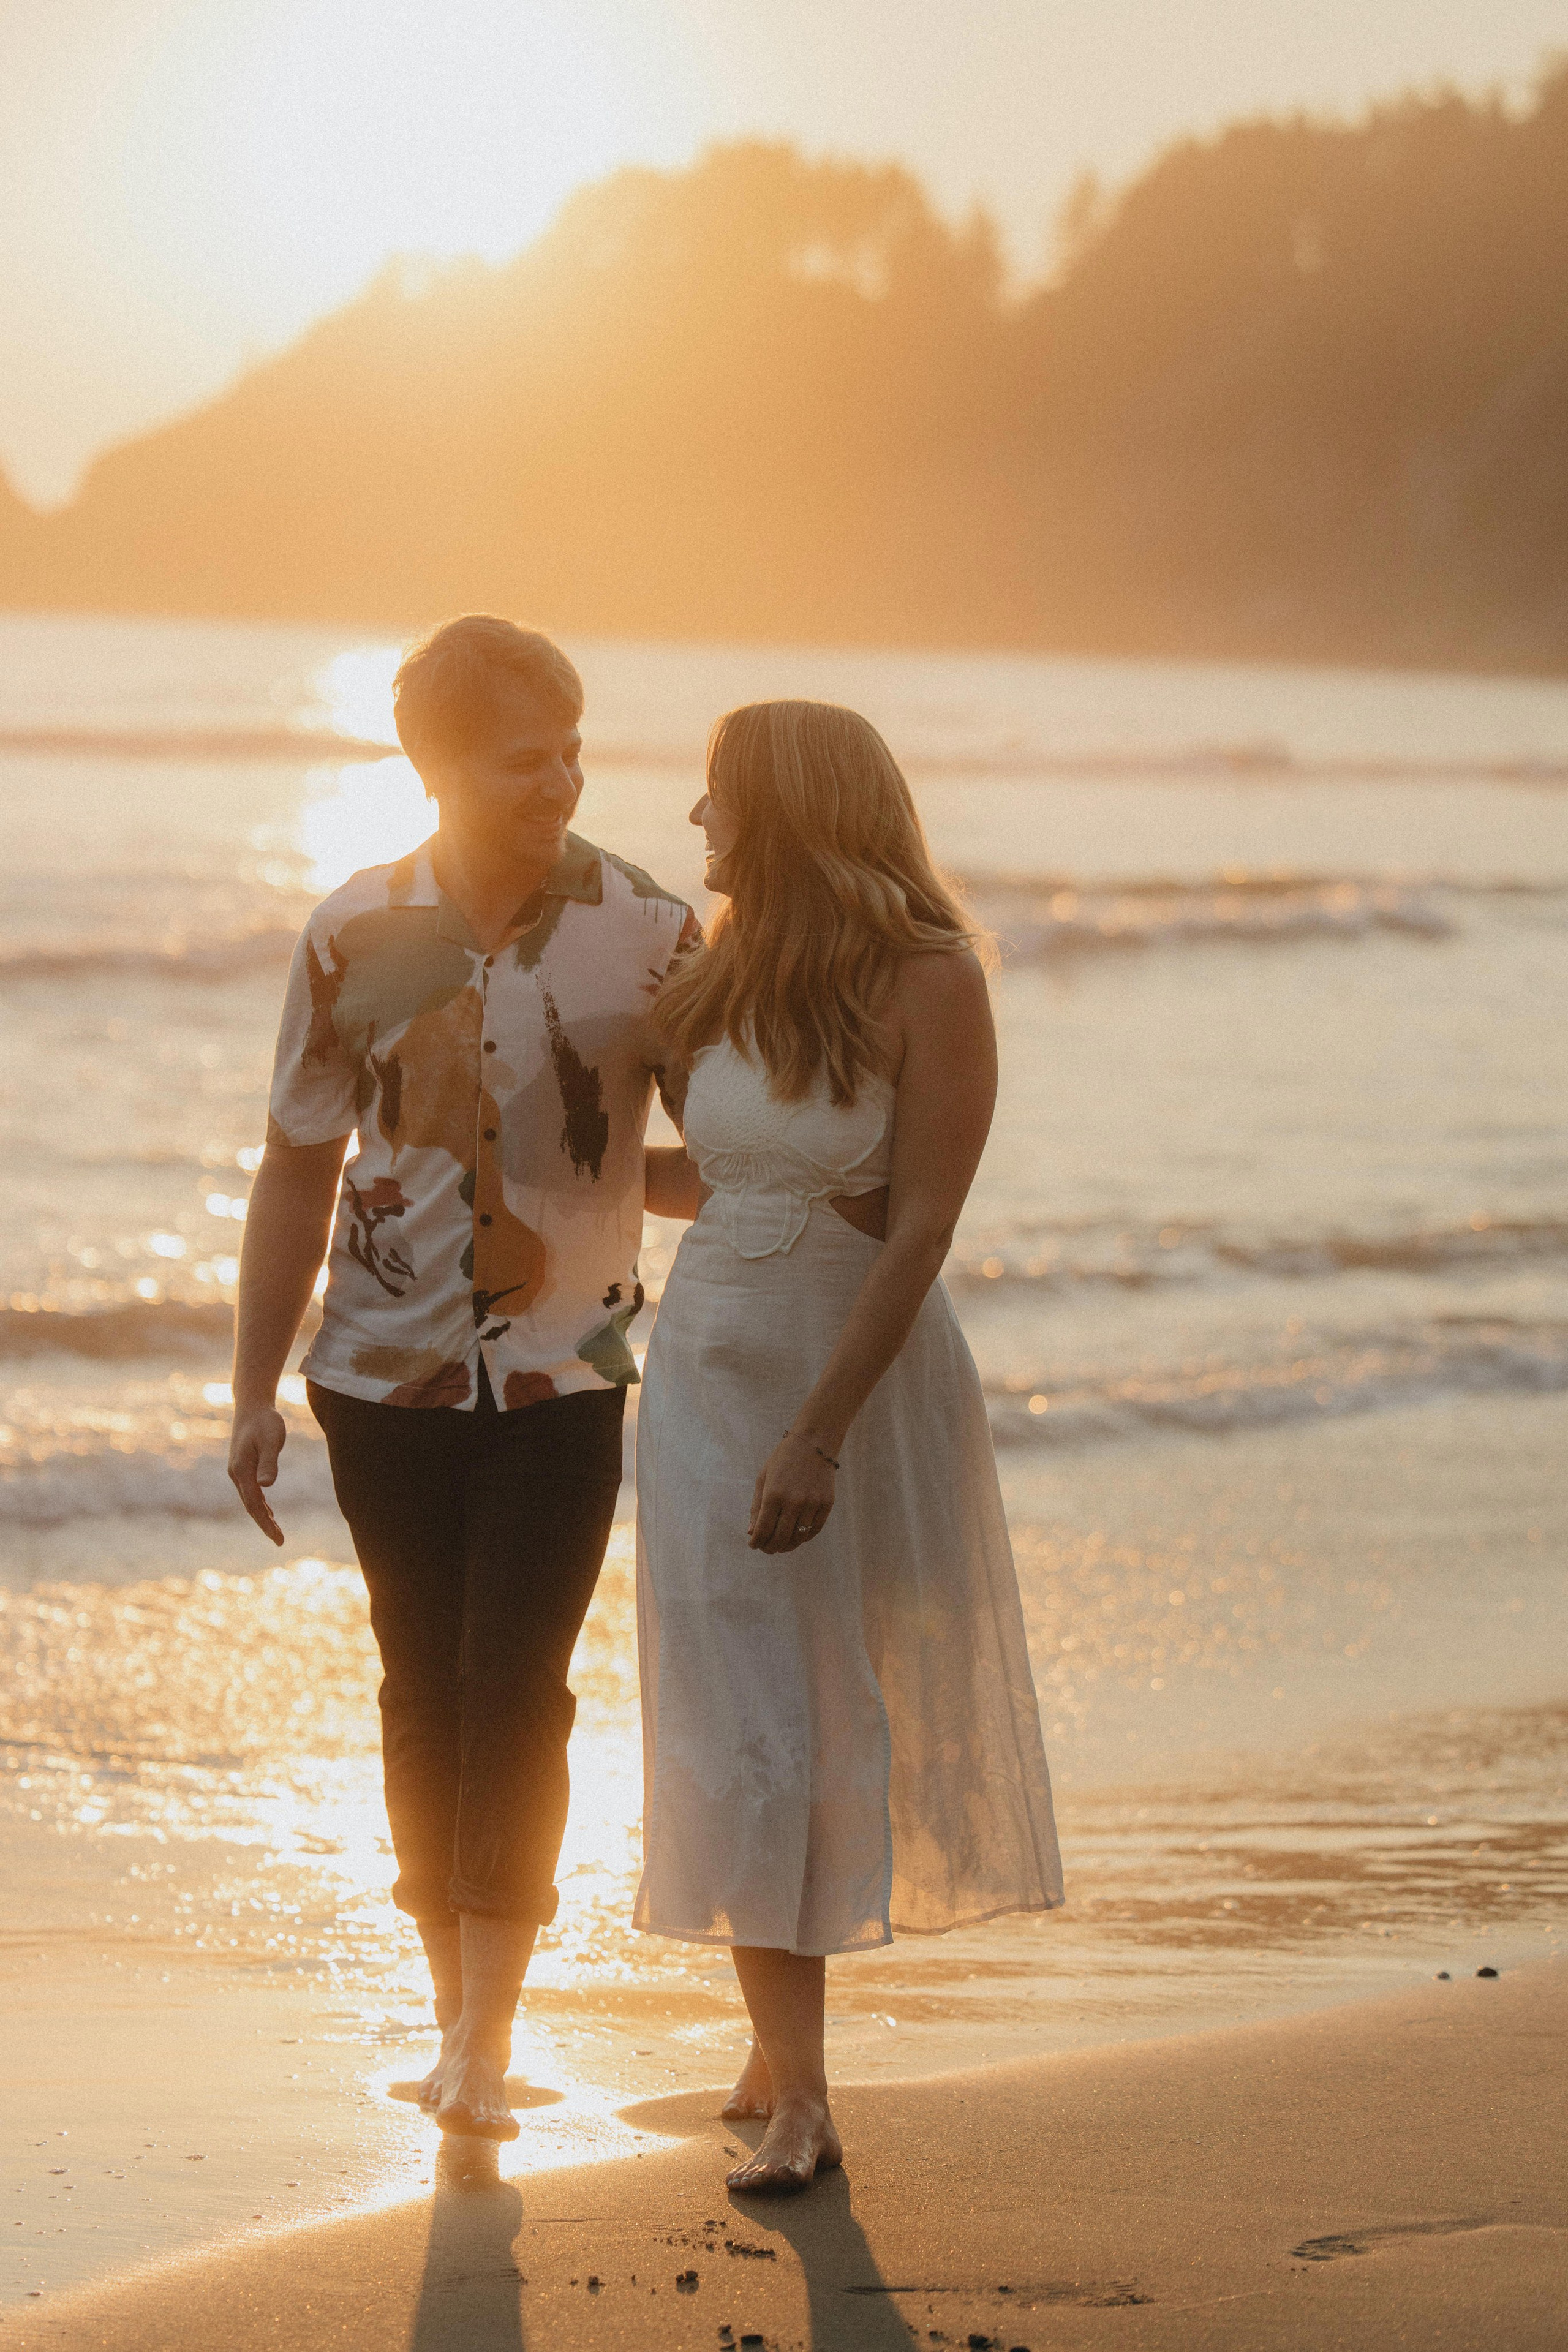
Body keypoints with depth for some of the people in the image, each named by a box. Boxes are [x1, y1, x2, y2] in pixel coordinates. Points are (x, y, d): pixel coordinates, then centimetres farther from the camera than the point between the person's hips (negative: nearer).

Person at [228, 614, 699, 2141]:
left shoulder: (646, 933, -7)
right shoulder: (356, 938, -4)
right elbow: (298, 1173, 5)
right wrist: (251, 1394, 6)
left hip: (563, 1379, -1)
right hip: (386, 1372, 1)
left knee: (515, 1692, -10)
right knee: (426, 1692, 7)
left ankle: (485, 2040, -5)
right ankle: (456, 2011, 21)